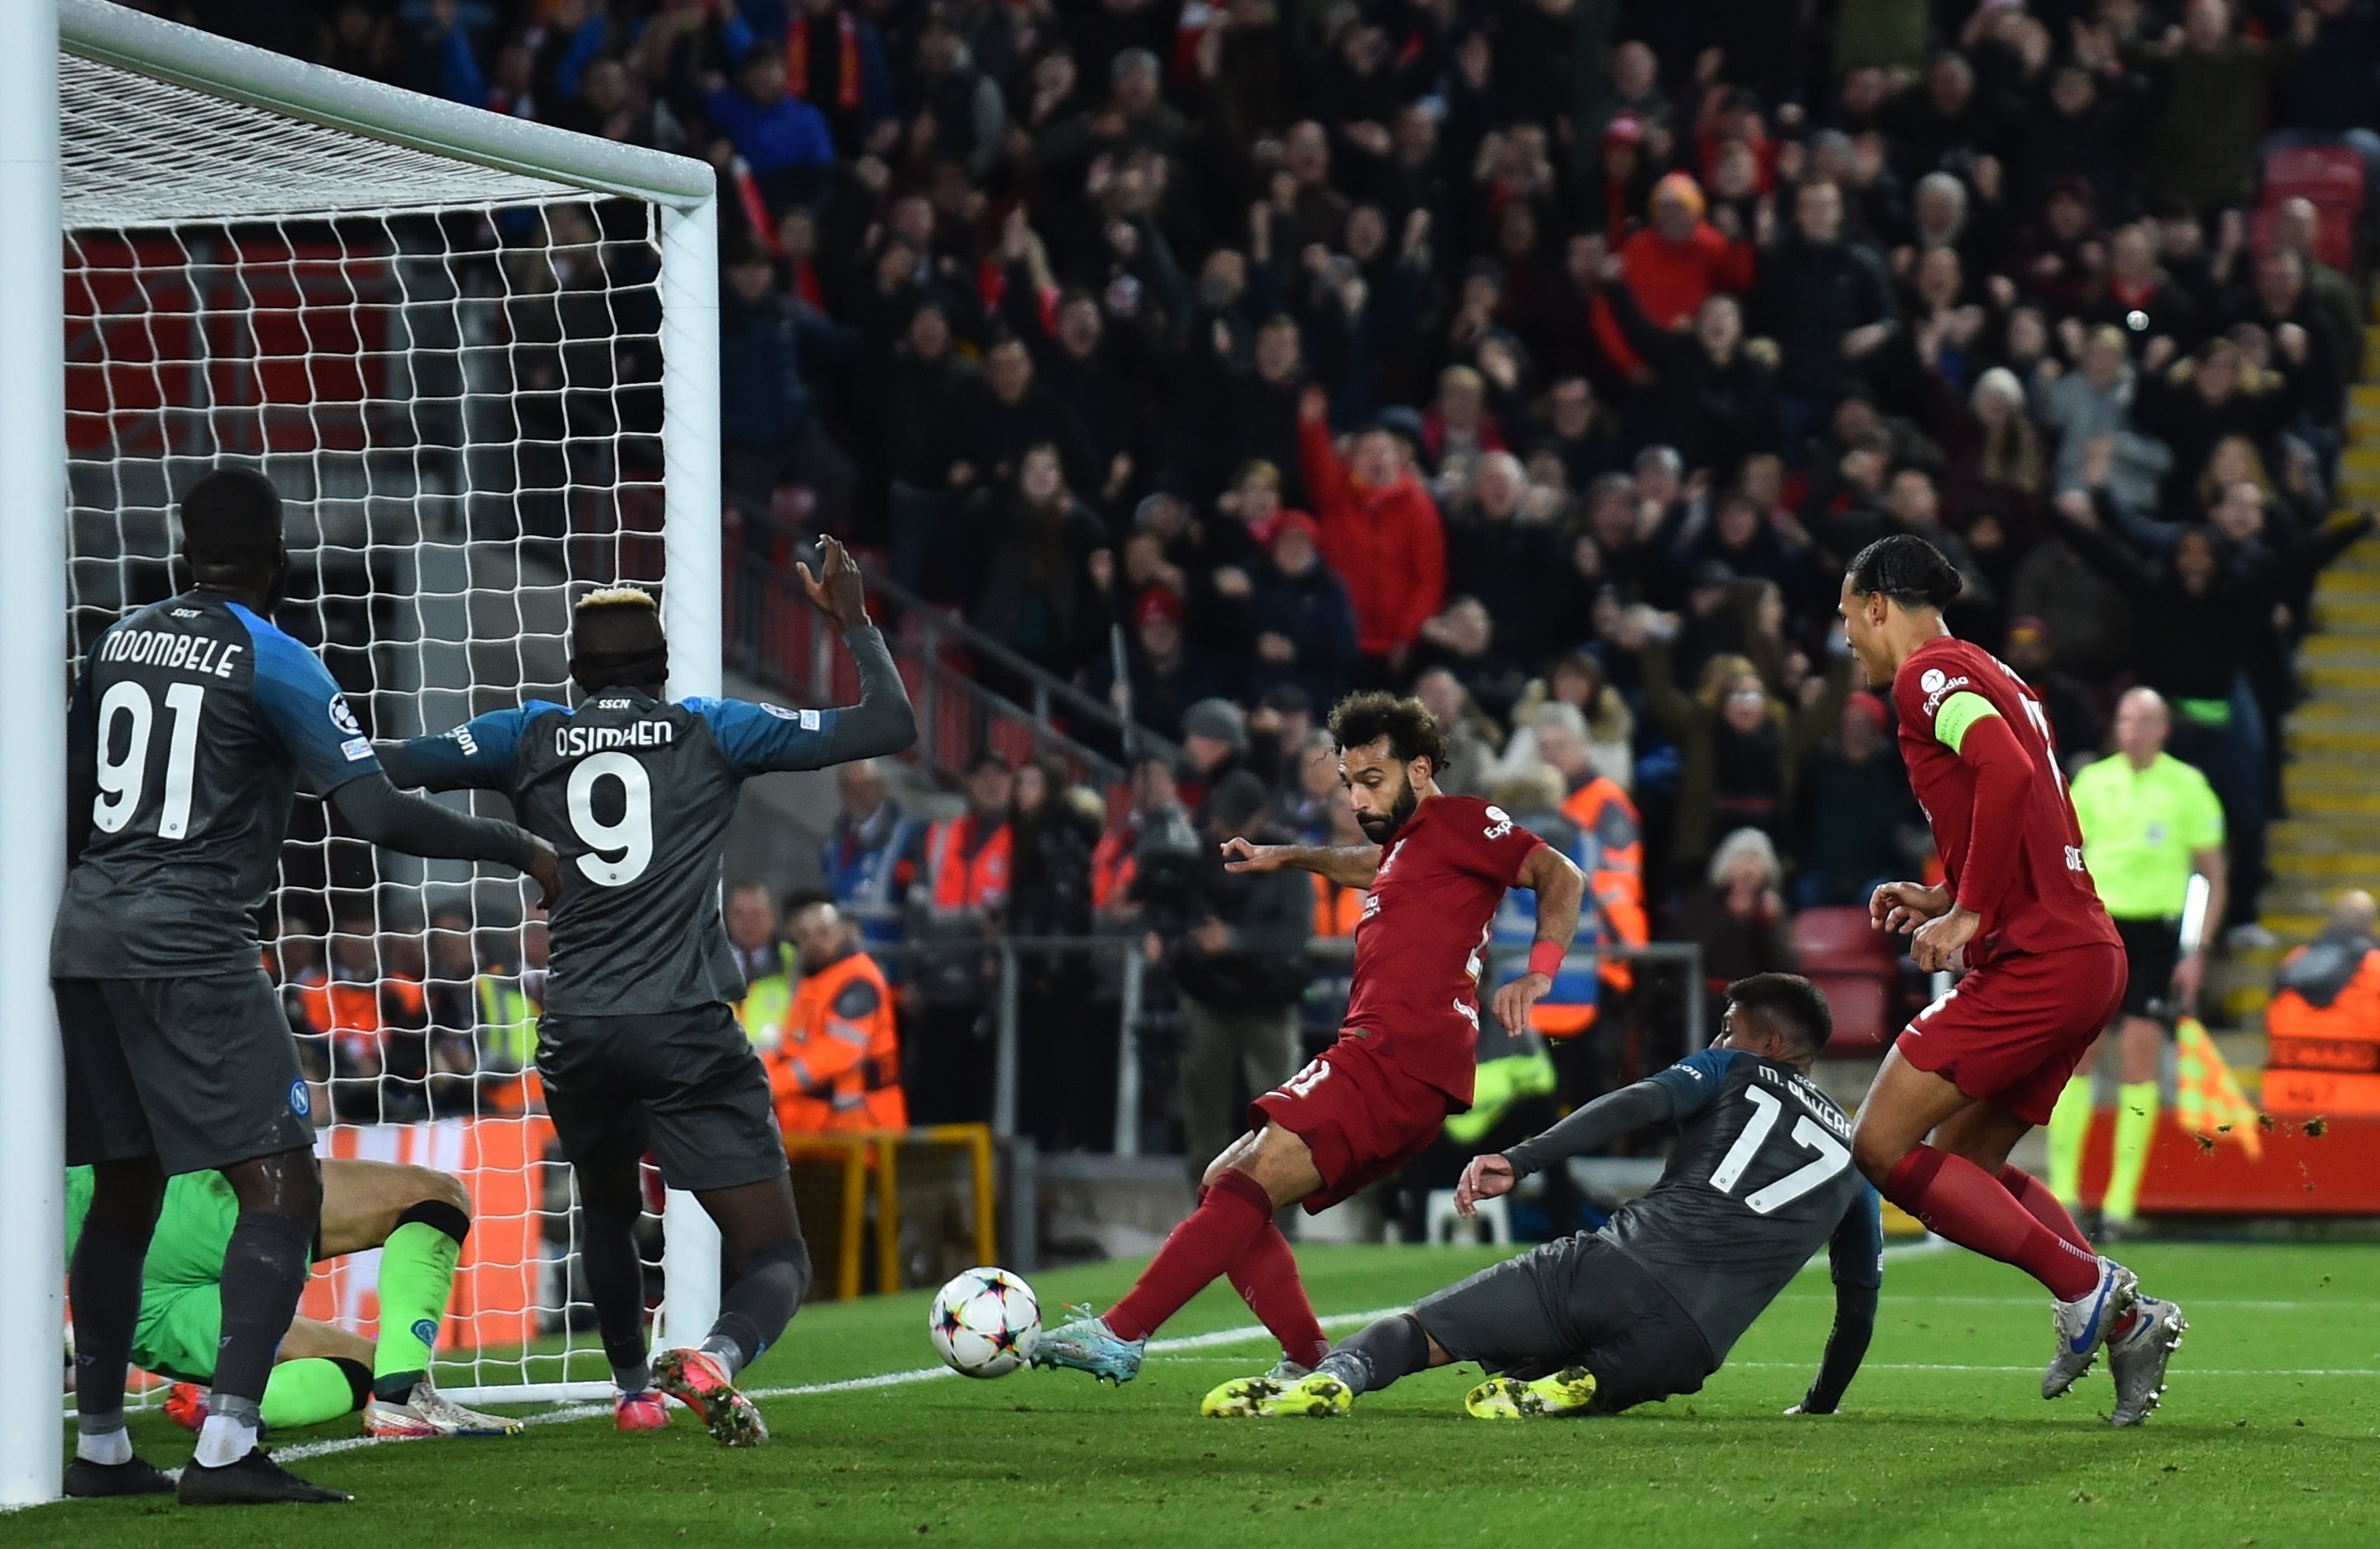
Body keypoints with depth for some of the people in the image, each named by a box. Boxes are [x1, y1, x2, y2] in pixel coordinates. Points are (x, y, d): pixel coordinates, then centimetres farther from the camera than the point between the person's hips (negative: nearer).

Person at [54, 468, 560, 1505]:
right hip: (192, 945, -7)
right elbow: (376, 815, -12)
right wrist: (520, 849, -1)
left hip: (83, 938, 7)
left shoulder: (119, 640, 13)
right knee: (281, 1187, -6)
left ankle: (99, 1448, 18)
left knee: (124, 1192, 16)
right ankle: (225, 1449, -18)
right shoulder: (274, 664, -6)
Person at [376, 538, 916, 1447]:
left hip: (577, 1037, 3)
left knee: (608, 1218, 33)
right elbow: (889, 727, 6)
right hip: (690, 1033, -3)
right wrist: (854, 622, 19)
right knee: (774, 1259, -2)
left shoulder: (530, 739, 8)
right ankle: (716, 1357, -32)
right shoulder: (712, 732, 6)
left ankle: (633, 1391, 37)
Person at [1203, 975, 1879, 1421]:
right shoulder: (1853, 1160, 28)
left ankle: (1335, 1375, -35)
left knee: (1416, 1330, 0)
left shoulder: (1732, 1072, 19)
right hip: (1688, 1342, 2)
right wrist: (1818, 1408, 44)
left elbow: (1638, 1104, -1)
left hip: (1615, 1265, -2)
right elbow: (1860, 1304, 31)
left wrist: (1520, 1161, -11)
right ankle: (1559, 1389, -15)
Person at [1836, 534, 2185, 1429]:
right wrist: (1944, 899, 19)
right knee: (1965, 1162, 16)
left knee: (1881, 1146, -9)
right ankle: (2129, 1320, 6)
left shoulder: (1930, 672, -6)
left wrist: (1969, 912, -19)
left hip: (2033, 960, -10)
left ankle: (2086, 1288, -12)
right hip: (2089, 957, 10)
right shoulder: (1993, 679, 23)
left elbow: (2008, 774, -25)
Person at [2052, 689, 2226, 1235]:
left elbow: (2213, 875, 4)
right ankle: (2062, 1189, 4)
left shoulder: (2188, 786, 0)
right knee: (2074, 1052, -3)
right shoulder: (2092, 781, 7)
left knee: (2139, 1061, -5)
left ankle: (2120, 1200, 0)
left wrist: (2198, 950, -3)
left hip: (2156, 930, -2)